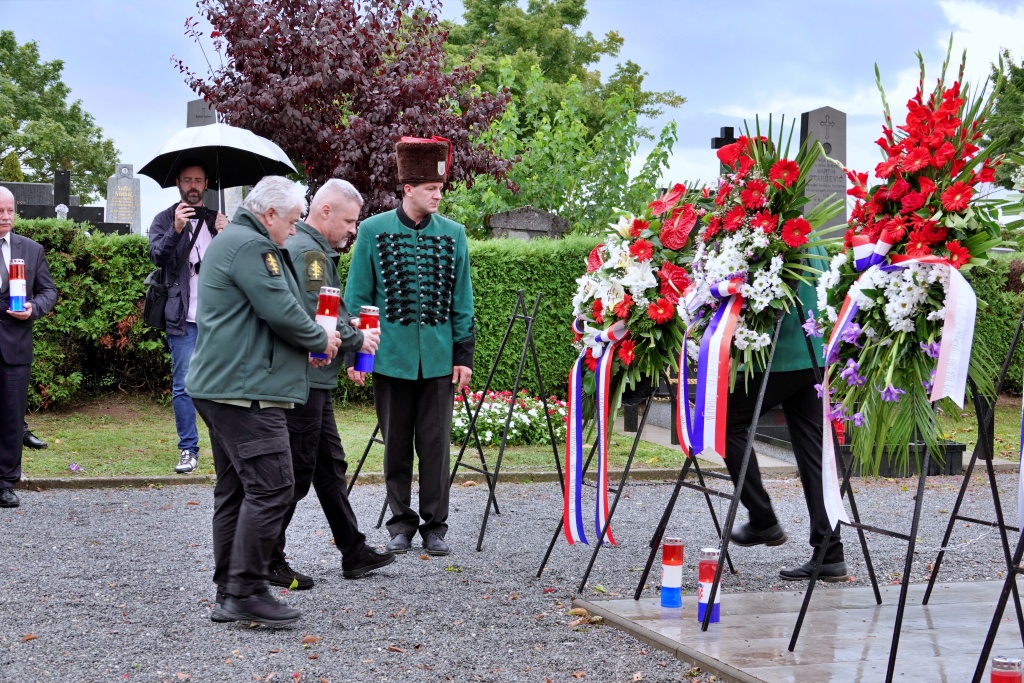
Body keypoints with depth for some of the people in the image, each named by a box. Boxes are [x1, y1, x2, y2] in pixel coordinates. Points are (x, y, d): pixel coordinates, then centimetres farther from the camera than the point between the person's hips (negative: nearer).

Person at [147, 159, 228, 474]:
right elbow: (157, 255, -9)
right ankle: (188, 449, 5)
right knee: (183, 386, -1)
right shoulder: (165, 220, 7)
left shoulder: (218, 221, 15)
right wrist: (175, 230, -26)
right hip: (183, 319, -2)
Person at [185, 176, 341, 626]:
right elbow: (282, 311, -18)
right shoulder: (251, 247, -13)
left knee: (235, 490, 12)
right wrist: (320, 340, 0)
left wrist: (304, 344, 16)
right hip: (245, 390, -12)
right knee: (270, 487, -11)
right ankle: (246, 591, -10)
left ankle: (228, 596, 15)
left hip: (220, 387, 12)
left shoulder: (231, 242, 23)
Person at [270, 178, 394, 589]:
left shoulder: (313, 249, 18)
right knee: (295, 473, -4)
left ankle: (354, 553, 23)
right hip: (303, 381, -11)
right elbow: (316, 316, -24)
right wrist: (357, 340, -11)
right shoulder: (309, 251, -15)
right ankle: (268, 562, 4)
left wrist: (352, 331, 6)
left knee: (330, 466, 15)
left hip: (313, 381, 11)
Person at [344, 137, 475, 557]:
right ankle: (401, 523, 18)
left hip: (438, 359, 1)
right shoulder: (373, 231, -1)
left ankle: (435, 525, 13)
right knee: (396, 444, 7)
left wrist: (463, 355, 3)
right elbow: (356, 297, 2)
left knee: (435, 444, 4)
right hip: (390, 357, -1)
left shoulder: (454, 234, 4)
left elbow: (462, 302, 7)